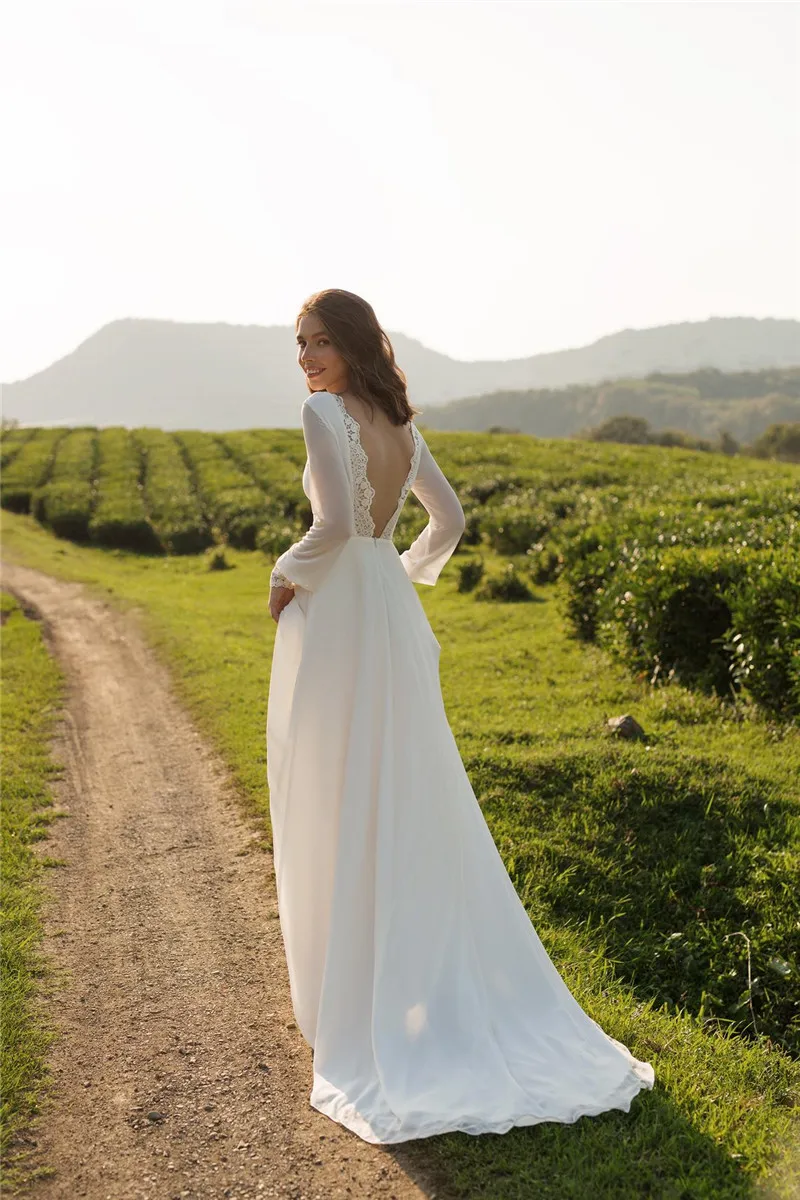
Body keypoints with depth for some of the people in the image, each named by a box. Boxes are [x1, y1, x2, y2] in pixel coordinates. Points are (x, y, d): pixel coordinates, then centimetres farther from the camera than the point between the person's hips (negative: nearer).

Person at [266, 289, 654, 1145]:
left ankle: (346, 992, 16)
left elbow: (337, 524, -25)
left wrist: (287, 575, -10)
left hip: (332, 622, -7)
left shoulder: (325, 412, -13)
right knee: (409, 802, 15)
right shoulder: (399, 424, 10)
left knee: (334, 808, 5)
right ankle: (442, 982, 24)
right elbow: (449, 520, 17)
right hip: (393, 622, 7)